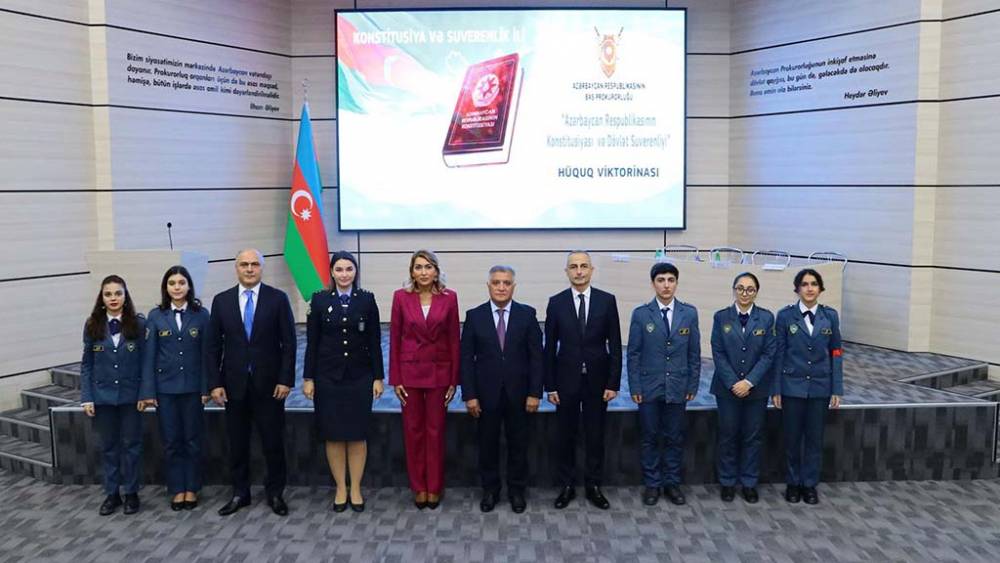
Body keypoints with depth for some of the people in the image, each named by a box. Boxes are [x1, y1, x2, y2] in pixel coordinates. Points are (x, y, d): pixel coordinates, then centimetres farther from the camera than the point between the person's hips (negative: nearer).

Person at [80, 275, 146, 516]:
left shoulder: (138, 324, -6)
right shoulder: (93, 325, 0)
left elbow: (146, 360, -4)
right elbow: (86, 364, 3)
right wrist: (86, 397, -2)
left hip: (131, 394, -2)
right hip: (103, 395, 2)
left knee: (131, 444, 7)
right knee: (108, 446, 11)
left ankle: (131, 493, 19)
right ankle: (111, 493, 22)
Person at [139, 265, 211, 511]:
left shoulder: (201, 315, -2)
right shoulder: (155, 316, 0)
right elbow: (148, 355, -1)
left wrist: (206, 388, -6)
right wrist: (148, 391, -5)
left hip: (192, 387, 0)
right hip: (165, 387, 1)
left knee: (192, 440, 8)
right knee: (171, 442, 7)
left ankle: (192, 489, 20)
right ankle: (177, 490, 19)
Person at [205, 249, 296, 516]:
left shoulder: (277, 298, -2)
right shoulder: (221, 301, 4)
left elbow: (288, 342, -3)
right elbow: (212, 346, 4)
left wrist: (286, 380, -9)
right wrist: (215, 383, -2)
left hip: (269, 384, -2)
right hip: (234, 384, 2)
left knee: (273, 442, 5)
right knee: (237, 443, 10)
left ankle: (275, 493, 19)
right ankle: (240, 493, 24)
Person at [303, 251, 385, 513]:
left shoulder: (367, 299, 0)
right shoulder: (319, 299, -1)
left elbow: (375, 341, 1)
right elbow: (312, 342, 1)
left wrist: (378, 377, -2)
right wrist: (308, 378, -2)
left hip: (360, 376, 0)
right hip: (328, 376, 0)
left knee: (358, 434, 5)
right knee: (333, 435, 6)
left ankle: (356, 489, 17)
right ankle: (340, 488, 19)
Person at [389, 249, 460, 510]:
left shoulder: (449, 297, -3)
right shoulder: (401, 297, -3)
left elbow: (454, 340, 0)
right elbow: (395, 339, 0)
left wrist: (454, 379, -2)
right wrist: (395, 379, -3)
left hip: (439, 371, 0)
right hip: (410, 371, 0)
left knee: (436, 430, 7)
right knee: (413, 430, 8)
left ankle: (435, 487, 20)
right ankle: (419, 487, 20)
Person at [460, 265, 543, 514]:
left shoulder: (527, 314, -1)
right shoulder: (474, 316, -1)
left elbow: (536, 356, -2)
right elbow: (467, 358, -2)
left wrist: (535, 392, -7)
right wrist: (469, 395, -7)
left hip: (518, 393, 0)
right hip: (486, 393, 0)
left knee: (518, 444, 10)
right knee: (487, 445, 10)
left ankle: (517, 491, 25)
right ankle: (490, 490, 26)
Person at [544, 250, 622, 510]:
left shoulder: (607, 301, -2)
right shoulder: (556, 302, -1)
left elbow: (615, 345, 0)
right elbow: (550, 347, 1)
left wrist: (613, 382, -5)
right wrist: (550, 385, -3)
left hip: (597, 380, 0)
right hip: (566, 380, 0)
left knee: (595, 436, 8)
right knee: (565, 436, 8)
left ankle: (593, 486, 22)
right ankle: (567, 486, 22)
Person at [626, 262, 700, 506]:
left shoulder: (689, 313, 1)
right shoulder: (641, 314, -4)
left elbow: (694, 353, 5)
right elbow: (633, 354, -2)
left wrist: (693, 385, 2)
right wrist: (635, 387, -5)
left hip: (677, 388, 1)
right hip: (649, 387, -1)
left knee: (675, 438, 9)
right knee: (649, 438, 7)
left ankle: (672, 483, 23)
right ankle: (652, 484, 19)